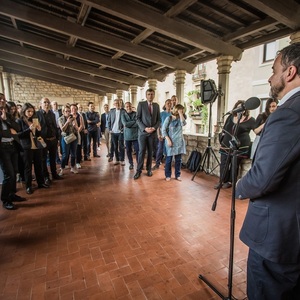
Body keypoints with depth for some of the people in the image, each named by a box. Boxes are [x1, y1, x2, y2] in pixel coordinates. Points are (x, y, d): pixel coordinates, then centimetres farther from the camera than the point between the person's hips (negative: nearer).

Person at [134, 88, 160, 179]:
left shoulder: (156, 105, 10)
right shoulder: (141, 104, 1)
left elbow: (159, 120, 10)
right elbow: (138, 118, -4)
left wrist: (154, 127, -8)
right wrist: (145, 128, -15)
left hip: (153, 132, 3)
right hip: (143, 132, -3)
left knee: (150, 152, 7)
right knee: (142, 152, -5)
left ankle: (149, 169, 19)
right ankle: (138, 171, 4)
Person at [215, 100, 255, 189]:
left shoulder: (249, 119, -4)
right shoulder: (231, 116, 9)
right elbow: (224, 128, 18)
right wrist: (223, 137, 11)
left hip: (240, 147, -4)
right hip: (227, 145, 4)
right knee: (224, 164, 2)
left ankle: (230, 182, 18)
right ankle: (222, 181, 11)